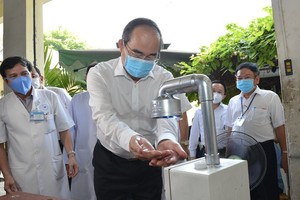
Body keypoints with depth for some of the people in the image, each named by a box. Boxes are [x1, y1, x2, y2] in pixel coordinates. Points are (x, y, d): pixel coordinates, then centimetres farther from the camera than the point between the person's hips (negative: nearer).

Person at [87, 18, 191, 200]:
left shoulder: (164, 78, -6)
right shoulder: (100, 73, -12)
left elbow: (167, 114, -21)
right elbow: (104, 116, -27)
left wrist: (166, 139, -45)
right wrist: (130, 139, -48)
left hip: (149, 163, 2)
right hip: (110, 163, -1)